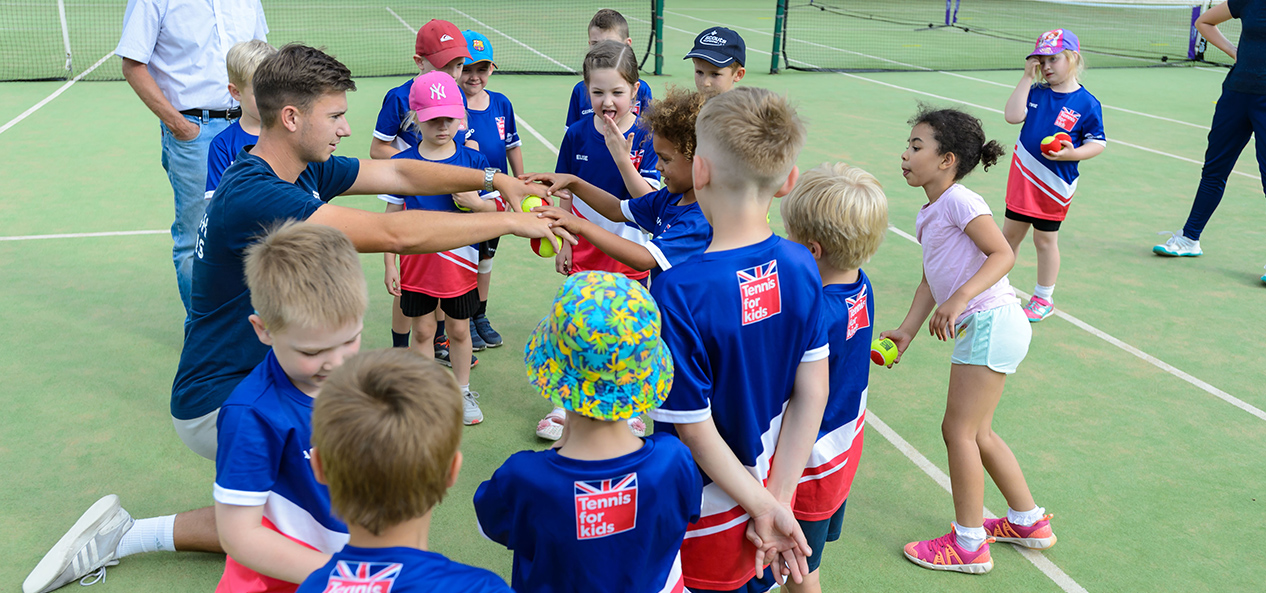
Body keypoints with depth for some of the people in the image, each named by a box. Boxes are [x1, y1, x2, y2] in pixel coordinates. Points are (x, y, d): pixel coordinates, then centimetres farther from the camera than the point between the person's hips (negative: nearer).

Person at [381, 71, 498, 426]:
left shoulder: (473, 161, -4)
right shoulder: (402, 163, -5)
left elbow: (494, 211, 1)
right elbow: (392, 217, 0)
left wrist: (474, 201, -20)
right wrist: (389, 264, -2)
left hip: (459, 261, 0)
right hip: (417, 263, 0)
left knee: (459, 330, 12)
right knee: (422, 329, 10)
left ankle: (463, 391, 30)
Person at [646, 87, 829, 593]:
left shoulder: (678, 293, -28)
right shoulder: (801, 267, -11)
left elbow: (695, 431, -22)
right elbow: (812, 393, -7)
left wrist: (767, 507, -9)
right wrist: (776, 500, -5)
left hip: (706, 521, -5)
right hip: (766, 497, 5)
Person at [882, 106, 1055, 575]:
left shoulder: (959, 201, -12)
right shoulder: (930, 215, 15)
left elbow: (1003, 254, -19)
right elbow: (931, 281, 17)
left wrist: (960, 298, -29)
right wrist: (906, 332, 11)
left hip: (992, 323, -10)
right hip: (977, 328, 10)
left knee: (959, 430, -3)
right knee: (978, 434, 17)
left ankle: (969, 544, 10)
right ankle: (1029, 522, 32)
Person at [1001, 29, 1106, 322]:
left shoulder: (1087, 104, -10)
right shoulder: (1036, 92, 1)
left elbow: (1098, 142, -6)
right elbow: (1013, 116, -14)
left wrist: (1072, 153, -24)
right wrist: (1027, 77, -13)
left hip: (1054, 184, -4)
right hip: (1022, 176, 4)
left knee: (1044, 239, 6)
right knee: (1010, 232, 15)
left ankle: (1043, 299, 21)